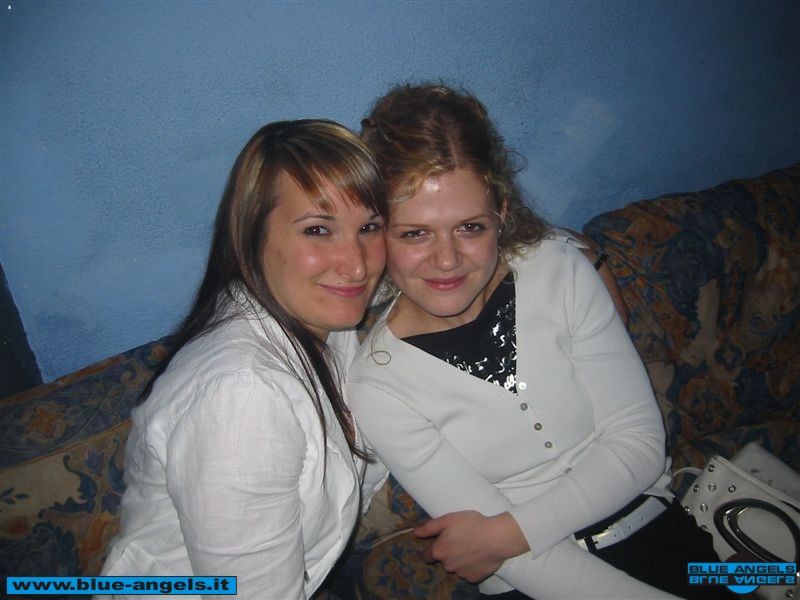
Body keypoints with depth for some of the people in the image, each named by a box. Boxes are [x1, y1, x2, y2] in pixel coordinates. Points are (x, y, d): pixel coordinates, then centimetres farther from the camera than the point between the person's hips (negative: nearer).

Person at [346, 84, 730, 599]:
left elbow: (639, 442, -9)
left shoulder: (560, 268, -9)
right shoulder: (377, 387, -16)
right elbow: (505, 555, -13)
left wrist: (506, 532, -16)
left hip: (658, 533, 4)